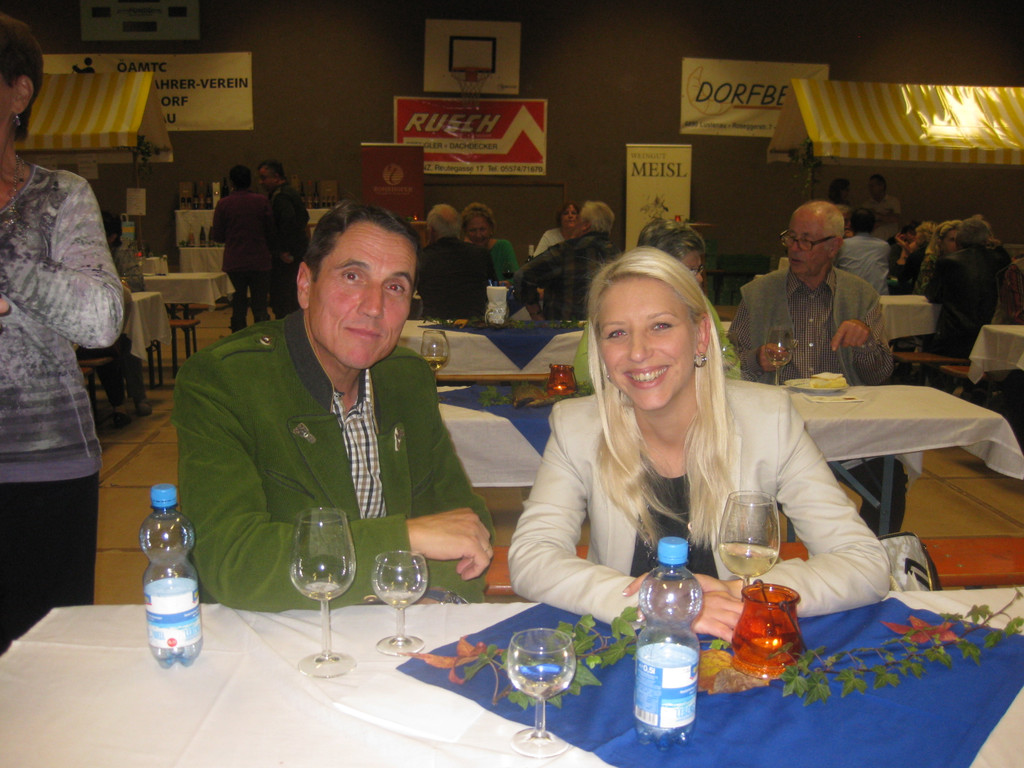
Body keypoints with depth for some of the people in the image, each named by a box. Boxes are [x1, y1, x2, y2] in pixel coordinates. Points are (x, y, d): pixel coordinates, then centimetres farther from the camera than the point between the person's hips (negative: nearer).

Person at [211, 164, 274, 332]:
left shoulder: (224, 204, -3)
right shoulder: (261, 201, -3)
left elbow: (217, 235, 1)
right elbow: (271, 231, 2)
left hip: (234, 263, 1)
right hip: (259, 261, -1)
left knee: (238, 307, 10)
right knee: (260, 307, 4)